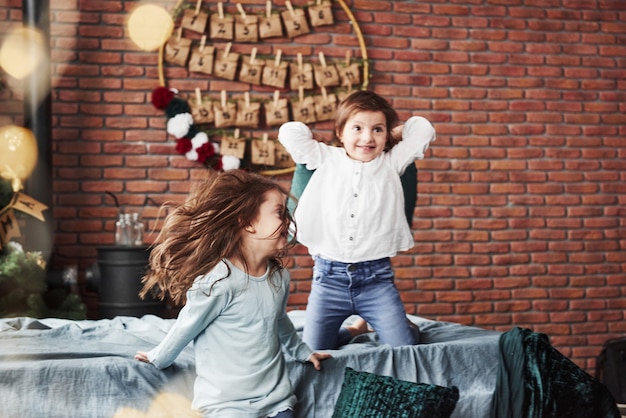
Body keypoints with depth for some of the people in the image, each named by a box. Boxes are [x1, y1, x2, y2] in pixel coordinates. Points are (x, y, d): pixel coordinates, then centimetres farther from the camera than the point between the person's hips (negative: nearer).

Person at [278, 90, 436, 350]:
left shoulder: (392, 163, 6)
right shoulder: (325, 160, 5)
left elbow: (423, 129, 4)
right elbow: (289, 131, 1)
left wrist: (389, 134, 13)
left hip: (376, 277, 0)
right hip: (329, 277, 1)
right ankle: (355, 330, 29)